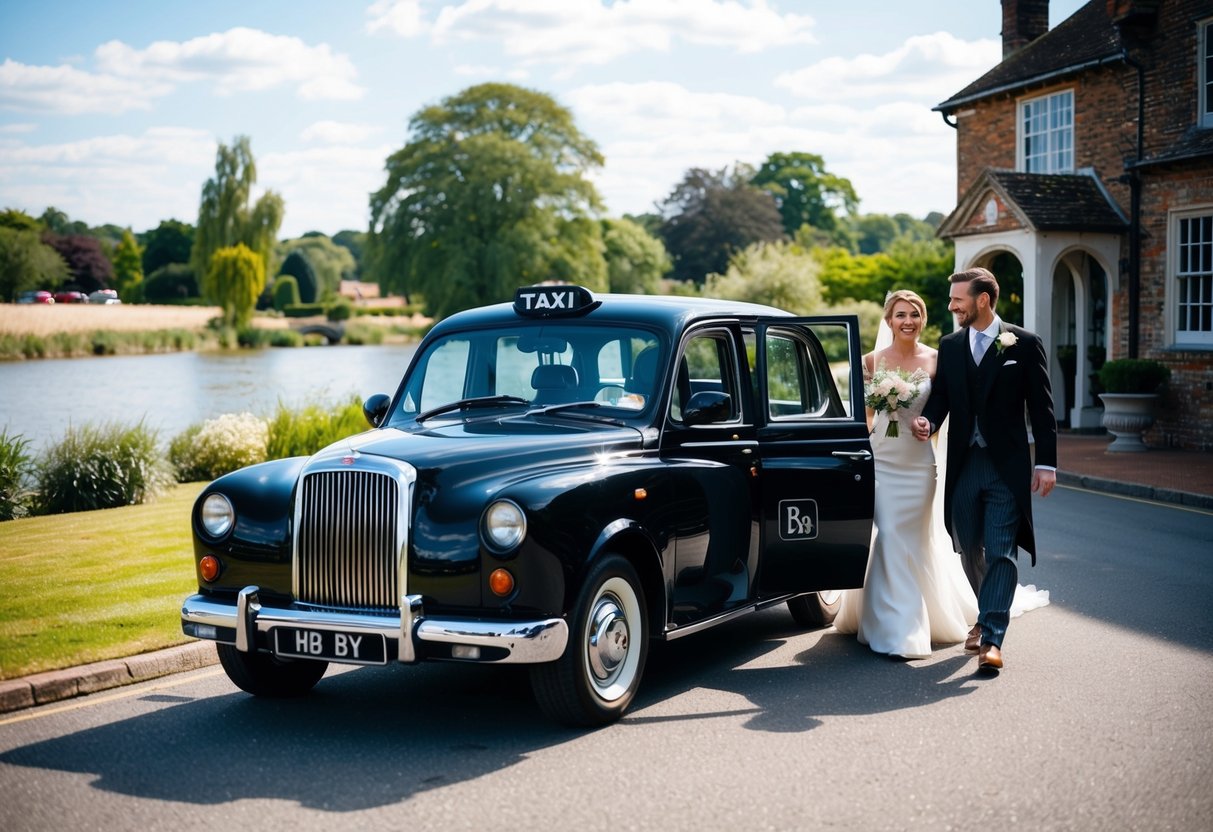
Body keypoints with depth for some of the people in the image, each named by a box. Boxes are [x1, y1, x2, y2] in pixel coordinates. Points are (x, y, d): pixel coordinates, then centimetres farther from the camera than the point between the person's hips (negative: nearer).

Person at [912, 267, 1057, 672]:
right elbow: (940, 396, 8)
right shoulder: (949, 346, 10)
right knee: (970, 550, 13)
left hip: (1007, 466, -5)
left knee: (1000, 553, -9)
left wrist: (1046, 462, -8)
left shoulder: (1024, 344, -2)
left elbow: (1041, 407, -3)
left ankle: (991, 640, -11)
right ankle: (987, 616, 35)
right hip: (963, 465, 5)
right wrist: (927, 420, -15)